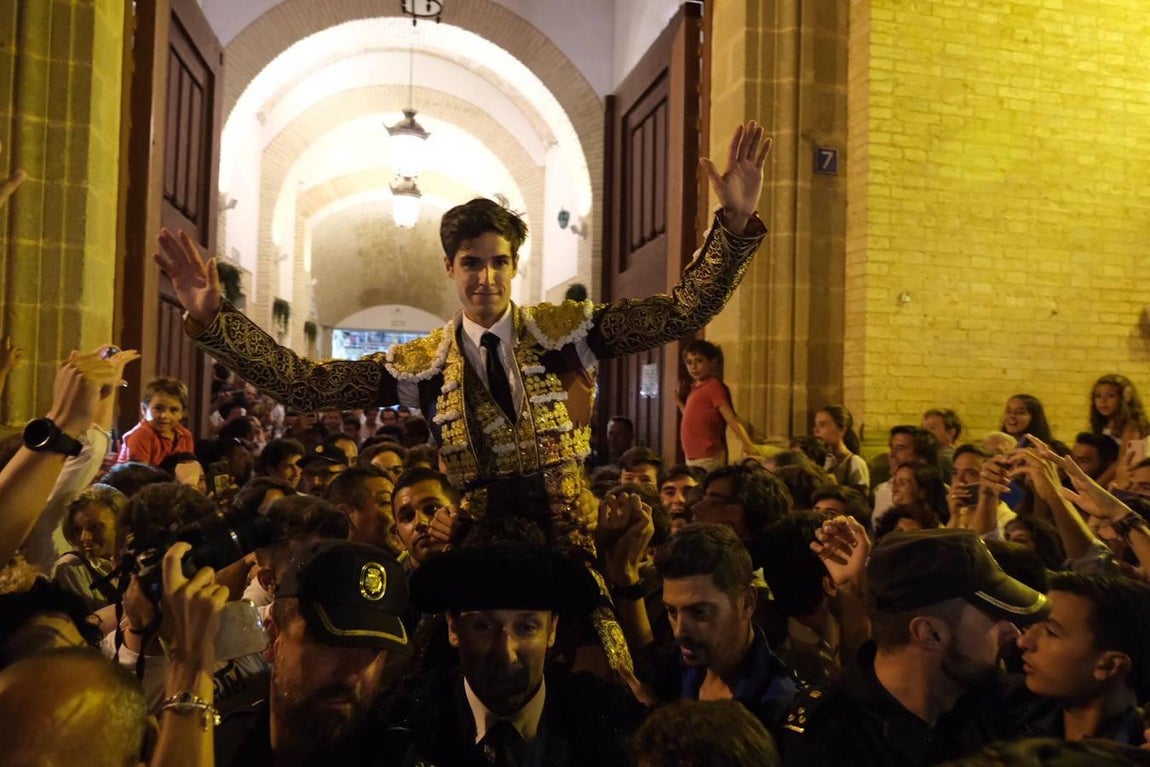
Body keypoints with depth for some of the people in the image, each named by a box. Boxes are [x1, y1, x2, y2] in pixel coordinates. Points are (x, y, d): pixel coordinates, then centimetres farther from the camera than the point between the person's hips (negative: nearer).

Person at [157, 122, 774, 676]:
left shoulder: (564, 329, -3)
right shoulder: (421, 363, 0)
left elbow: (684, 311, -10)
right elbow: (306, 384, -3)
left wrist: (735, 222, -23)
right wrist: (212, 319, -12)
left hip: (567, 544, 0)